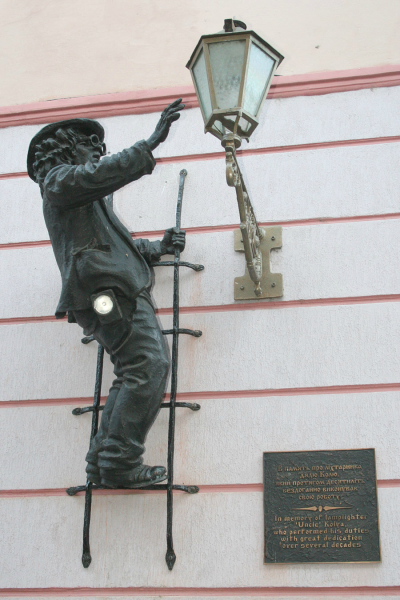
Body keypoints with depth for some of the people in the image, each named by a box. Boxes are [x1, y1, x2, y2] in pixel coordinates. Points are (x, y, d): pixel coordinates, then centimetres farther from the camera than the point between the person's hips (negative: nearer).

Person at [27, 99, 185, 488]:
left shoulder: (88, 199, 35)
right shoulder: (59, 179, 6)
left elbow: (114, 245, 35)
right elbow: (106, 173, -13)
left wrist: (157, 248, 21)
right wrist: (152, 142, -11)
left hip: (123, 292, 10)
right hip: (104, 291, -10)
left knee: (135, 375, 5)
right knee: (149, 365, -20)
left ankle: (103, 461, 4)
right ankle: (119, 461, -20)